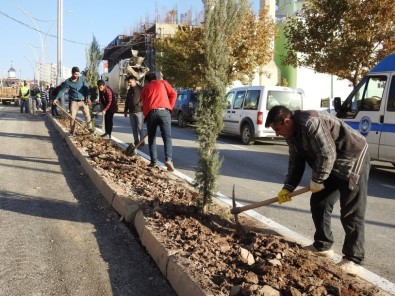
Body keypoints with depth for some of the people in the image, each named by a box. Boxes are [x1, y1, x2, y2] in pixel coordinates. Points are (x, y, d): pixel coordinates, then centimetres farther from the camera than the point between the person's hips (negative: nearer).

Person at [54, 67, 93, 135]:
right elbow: (62, 90, 5)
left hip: (83, 101, 0)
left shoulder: (82, 79, -3)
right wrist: (56, 98, 4)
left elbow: (86, 88, -4)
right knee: (72, 116, 2)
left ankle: (90, 128, 5)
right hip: (74, 101, 0)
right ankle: (72, 132, 11)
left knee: (87, 115, -5)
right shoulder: (67, 81, -3)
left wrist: (88, 97, -12)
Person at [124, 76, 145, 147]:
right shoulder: (129, 90, 16)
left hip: (139, 111, -7)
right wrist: (125, 110, 18)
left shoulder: (140, 89, -5)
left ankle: (142, 142, 1)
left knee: (140, 127, -5)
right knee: (134, 128, 8)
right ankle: (136, 141, 14)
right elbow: (127, 101, 21)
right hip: (131, 112, 7)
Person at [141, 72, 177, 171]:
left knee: (151, 139, 13)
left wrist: (146, 116, 26)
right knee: (167, 137, -3)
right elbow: (173, 94, 7)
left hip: (150, 113, 2)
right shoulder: (163, 82, 18)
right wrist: (170, 107, 14)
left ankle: (153, 161, 11)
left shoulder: (145, 88, 23)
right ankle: (168, 159, -21)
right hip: (164, 111, -1)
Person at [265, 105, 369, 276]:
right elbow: (296, 162, 9)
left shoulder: (310, 123, -28)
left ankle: (354, 260, -3)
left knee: (351, 213, -9)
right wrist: (287, 188, 1)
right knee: (318, 203, 10)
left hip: (353, 160, -10)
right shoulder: (292, 134, 4)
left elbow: (327, 154, -29)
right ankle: (322, 246, 24)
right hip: (331, 166, 10)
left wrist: (316, 180, -17)